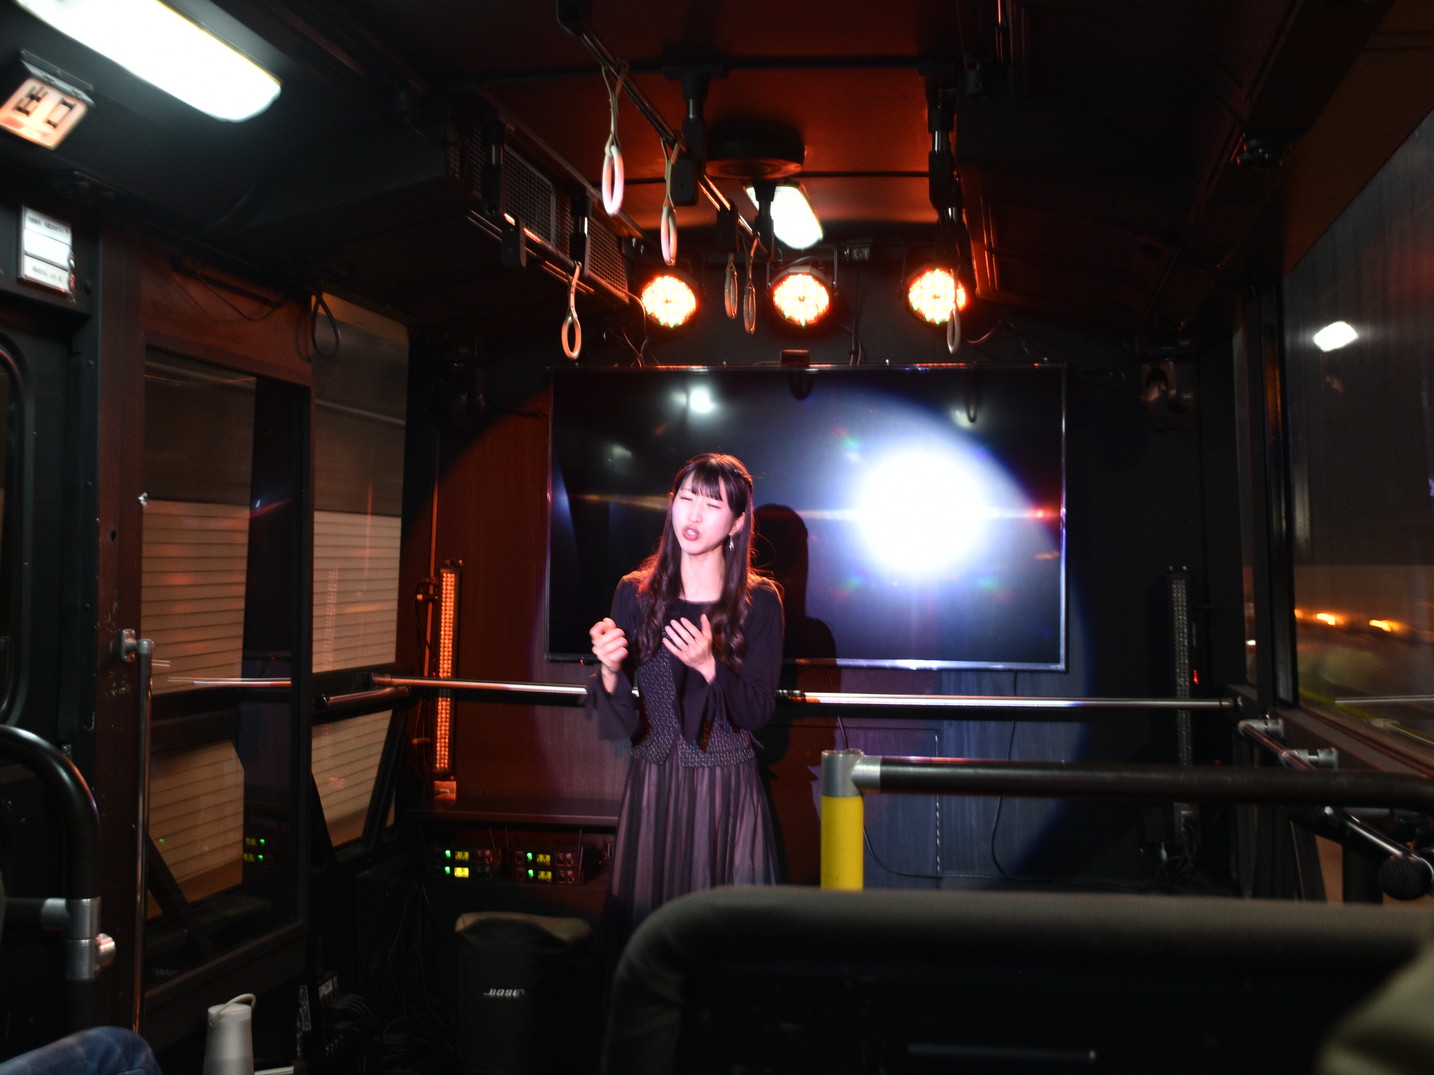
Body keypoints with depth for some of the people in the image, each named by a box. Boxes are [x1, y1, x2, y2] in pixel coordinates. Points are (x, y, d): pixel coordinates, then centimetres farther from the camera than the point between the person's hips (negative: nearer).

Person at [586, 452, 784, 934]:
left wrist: (709, 666, -21)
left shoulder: (759, 602, -2)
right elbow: (620, 725, -1)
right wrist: (609, 669, -21)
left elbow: (758, 713, -5)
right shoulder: (635, 594, 0)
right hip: (652, 790, 1)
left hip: (728, 794, -1)